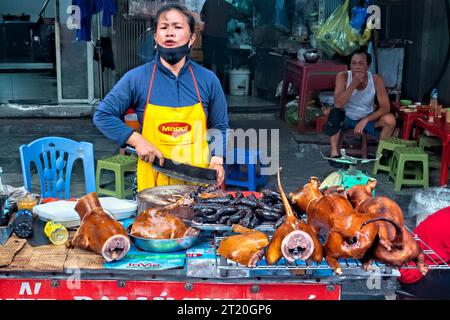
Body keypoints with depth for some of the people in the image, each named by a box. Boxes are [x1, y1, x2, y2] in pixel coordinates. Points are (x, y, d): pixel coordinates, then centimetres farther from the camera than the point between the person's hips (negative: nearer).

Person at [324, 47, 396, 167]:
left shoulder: (376, 80, -18)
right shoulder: (342, 76, -20)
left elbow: (385, 107, -20)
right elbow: (338, 104, -30)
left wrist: (365, 120, -31)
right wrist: (353, 84, -38)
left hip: (367, 118, 1)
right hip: (346, 117, -1)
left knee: (390, 120, -25)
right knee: (335, 113, -34)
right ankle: (334, 151, -15)